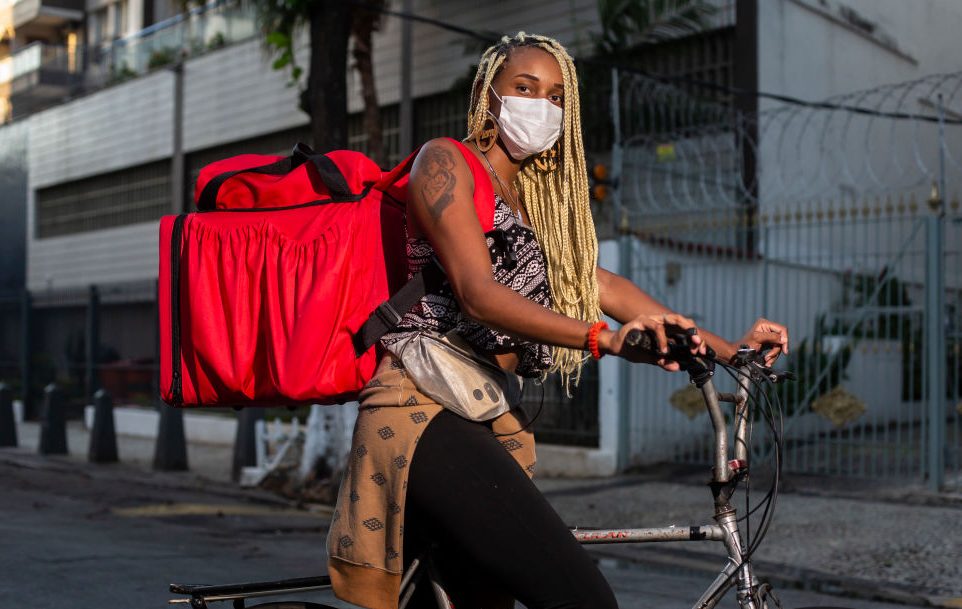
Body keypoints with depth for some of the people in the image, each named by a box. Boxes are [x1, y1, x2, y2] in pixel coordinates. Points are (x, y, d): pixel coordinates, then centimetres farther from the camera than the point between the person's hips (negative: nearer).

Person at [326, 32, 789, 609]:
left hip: (491, 421, 9)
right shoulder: (444, 160, 0)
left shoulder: (535, 198, 24)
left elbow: (598, 283, 15)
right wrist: (605, 339, -29)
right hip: (429, 408, -8)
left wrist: (728, 347, 6)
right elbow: (478, 293, -14)